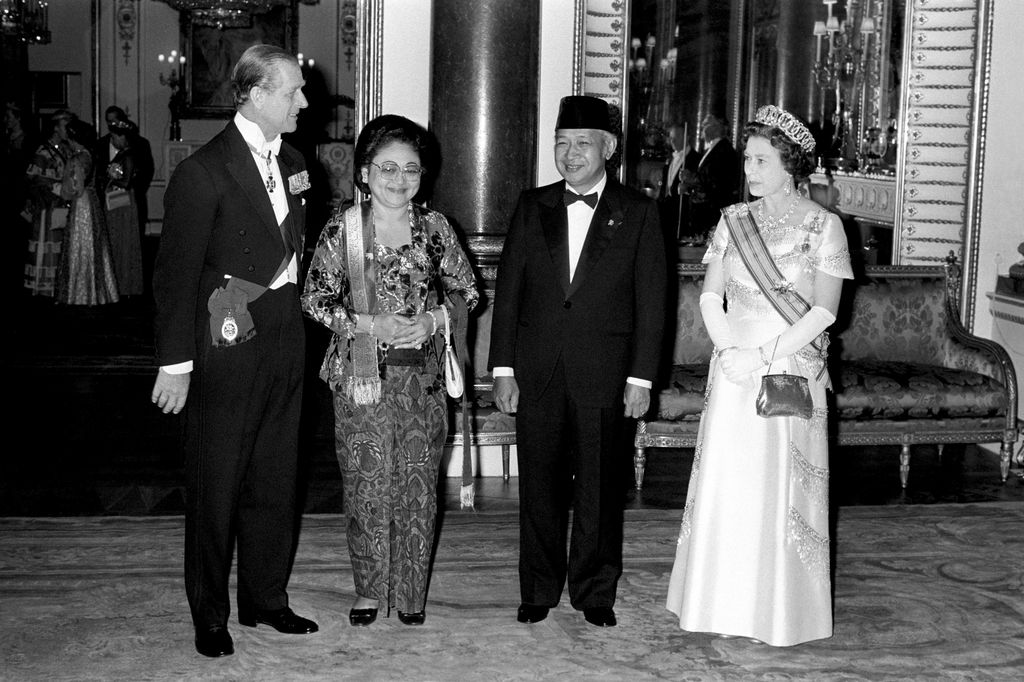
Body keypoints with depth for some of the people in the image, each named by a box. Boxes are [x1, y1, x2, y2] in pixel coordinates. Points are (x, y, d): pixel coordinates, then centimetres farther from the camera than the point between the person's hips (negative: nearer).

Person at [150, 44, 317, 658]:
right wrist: (176, 364, -14)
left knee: (275, 481, 15)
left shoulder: (292, 162, 10)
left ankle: (267, 599, 30)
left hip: (286, 340, 7)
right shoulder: (203, 171, -13)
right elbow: (175, 274, -13)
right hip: (229, 343, -7)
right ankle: (210, 614, 20)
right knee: (217, 486, 5)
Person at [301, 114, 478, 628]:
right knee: (366, 485, 3)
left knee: (419, 487, 5)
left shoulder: (434, 228, 4)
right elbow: (315, 299, -3)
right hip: (360, 374, -1)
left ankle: (410, 592, 20)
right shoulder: (342, 228, -2)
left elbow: (466, 292, 9)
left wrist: (433, 320, -10)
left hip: (422, 375, 2)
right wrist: (369, 325, -15)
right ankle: (369, 589, 19)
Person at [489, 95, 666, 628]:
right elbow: (507, 291, 7)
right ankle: (539, 590, 20)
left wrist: (641, 377, -5)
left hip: (604, 374, -2)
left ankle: (595, 591, 20)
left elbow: (650, 301, 0)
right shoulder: (532, 207, 8)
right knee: (539, 484, 7)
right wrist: (502, 368, 1)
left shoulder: (638, 213, 2)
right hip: (536, 373, 2)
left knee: (599, 486, 6)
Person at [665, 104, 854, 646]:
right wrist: (728, 348, -11)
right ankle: (727, 604, 18)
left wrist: (764, 354, -15)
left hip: (793, 373, -3)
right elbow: (710, 296, 6)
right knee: (726, 484, 5)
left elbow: (823, 312, -9)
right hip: (734, 372, 4)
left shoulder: (822, 225, -4)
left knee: (782, 490, 1)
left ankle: (782, 612, 14)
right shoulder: (734, 219, 7)